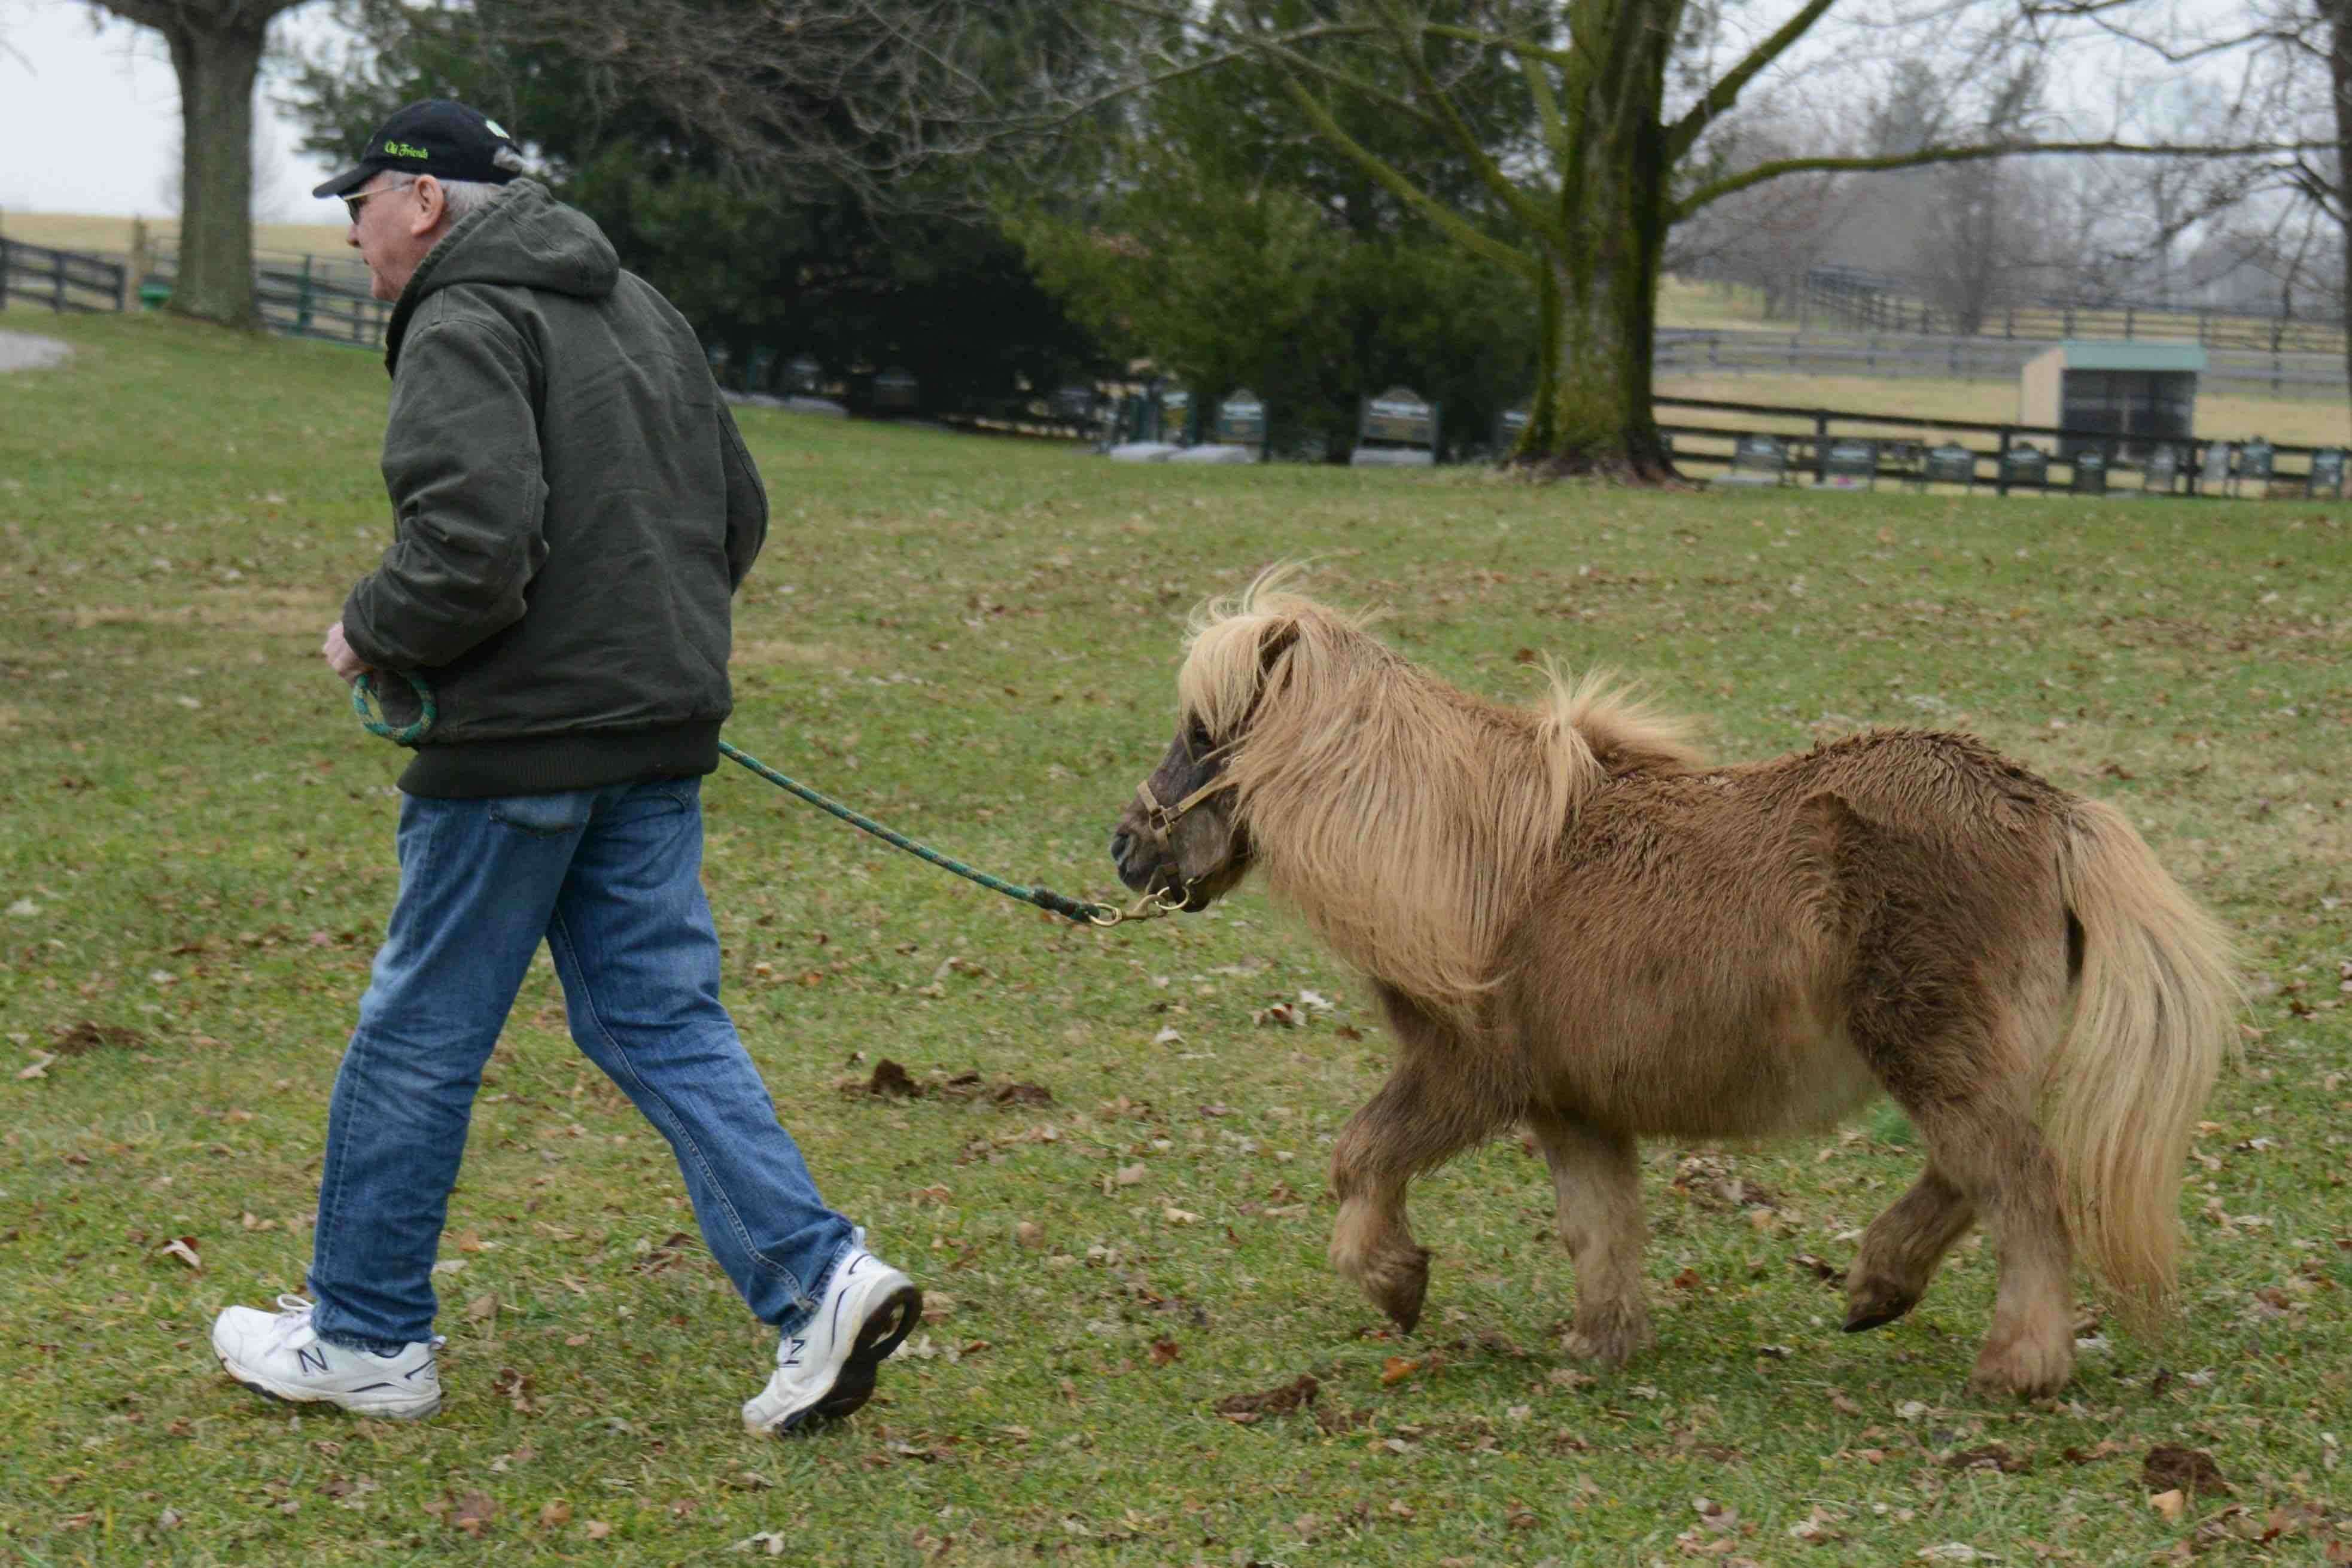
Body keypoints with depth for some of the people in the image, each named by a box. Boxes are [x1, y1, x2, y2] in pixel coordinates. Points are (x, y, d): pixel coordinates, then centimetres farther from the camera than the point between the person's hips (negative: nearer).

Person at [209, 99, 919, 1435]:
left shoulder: (464, 329, -12)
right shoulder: (640, 310, 16)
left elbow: (473, 547, -24)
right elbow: (740, 516, 20)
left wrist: (372, 635, -8)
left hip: (520, 738, -8)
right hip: (662, 733, 8)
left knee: (419, 1037, 4)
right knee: (660, 1018, 10)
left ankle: (364, 1339, 15)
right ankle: (819, 1277, -3)